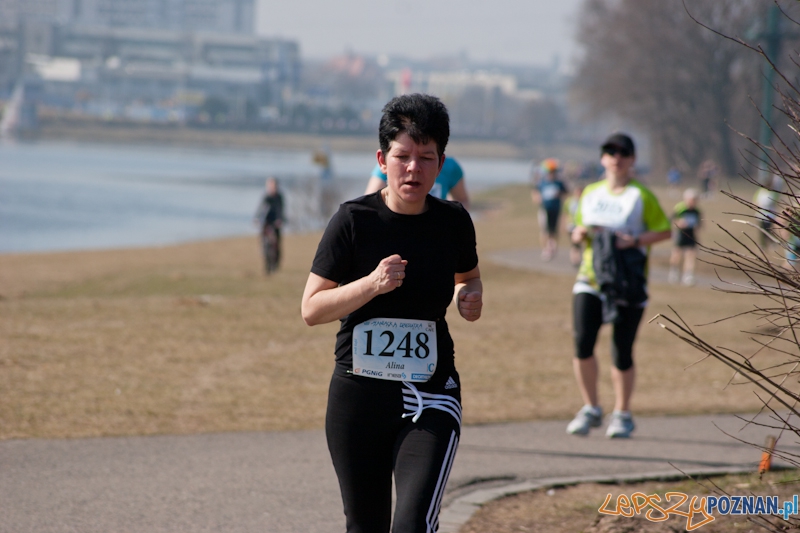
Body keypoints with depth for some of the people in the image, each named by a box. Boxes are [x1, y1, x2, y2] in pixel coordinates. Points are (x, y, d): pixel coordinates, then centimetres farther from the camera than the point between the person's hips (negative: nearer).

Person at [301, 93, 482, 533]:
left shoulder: (453, 222, 2)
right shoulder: (354, 221, -7)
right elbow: (311, 310, -6)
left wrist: (470, 297, -1)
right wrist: (371, 284, -22)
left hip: (431, 397, 0)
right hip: (357, 397, 0)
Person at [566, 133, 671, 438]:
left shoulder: (641, 195, 0)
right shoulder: (590, 193, 13)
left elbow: (664, 230, -2)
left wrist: (635, 240, -17)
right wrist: (579, 234, 0)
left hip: (629, 284, -3)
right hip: (591, 279, 3)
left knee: (622, 353, -1)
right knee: (582, 342, -11)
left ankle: (622, 414, 17)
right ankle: (590, 410, 6)